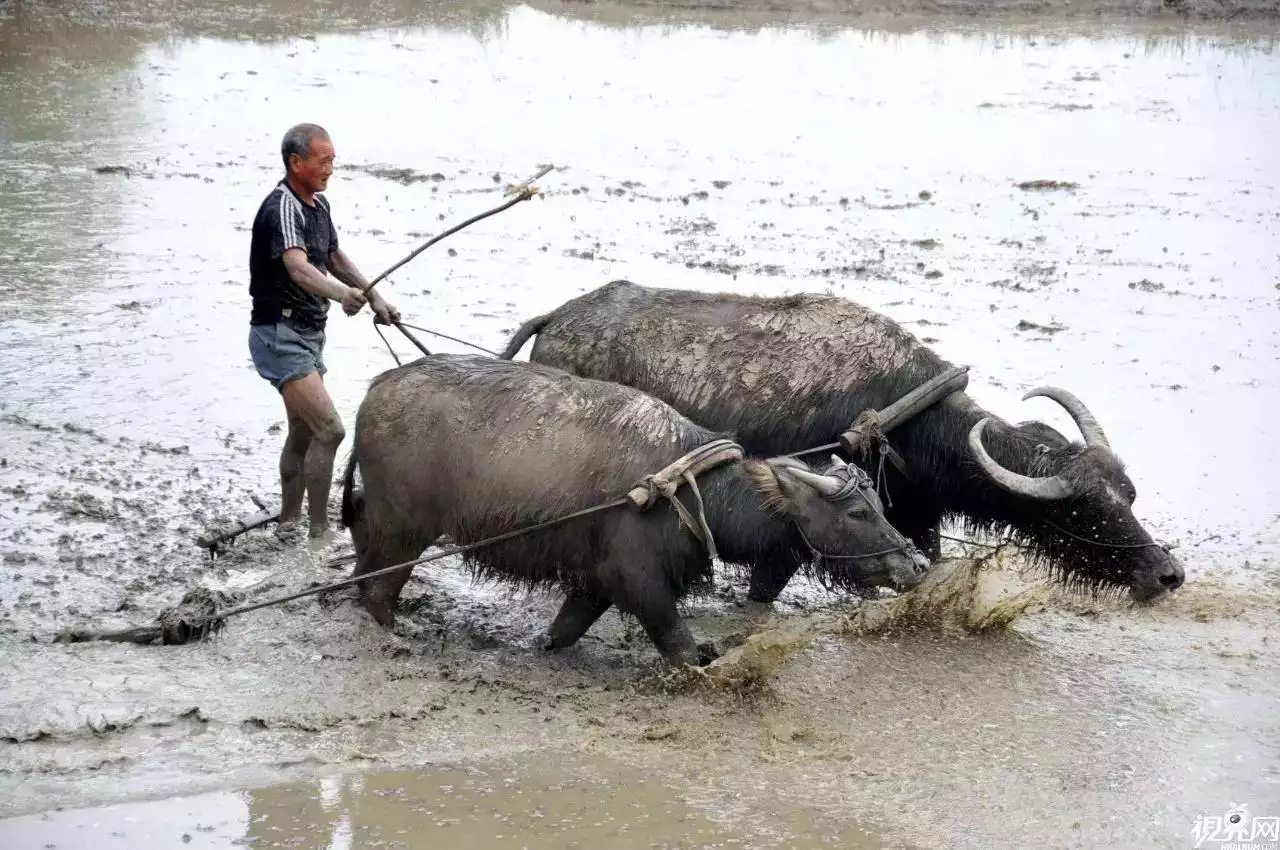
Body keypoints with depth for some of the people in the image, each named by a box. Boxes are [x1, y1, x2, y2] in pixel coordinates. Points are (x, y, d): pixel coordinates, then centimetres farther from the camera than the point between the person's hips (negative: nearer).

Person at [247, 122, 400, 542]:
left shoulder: (319, 205, 9)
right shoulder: (283, 208, -22)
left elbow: (335, 257, 25)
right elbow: (299, 269, -39)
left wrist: (376, 299, 28)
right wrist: (342, 295, -56)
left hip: (308, 334, 10)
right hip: (281, 335, -10)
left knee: (303, 432, 18)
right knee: (329, 429, -17)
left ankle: (288, 526, 31)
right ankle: (320, 533, -10)